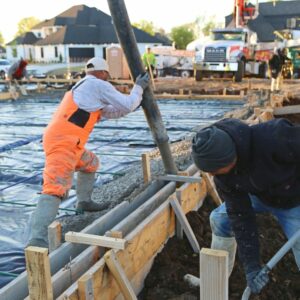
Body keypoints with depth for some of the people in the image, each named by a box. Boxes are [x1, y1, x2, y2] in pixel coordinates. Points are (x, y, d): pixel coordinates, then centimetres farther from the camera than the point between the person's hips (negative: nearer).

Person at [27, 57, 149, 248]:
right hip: (63, 142, -10)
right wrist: (139, 87, 19)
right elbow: (127, 105, 3)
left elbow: (110, 112, 35)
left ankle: (84, 201, 40)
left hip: (61, 140, 10)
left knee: (90, 163, 31)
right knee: (55, 189, -21)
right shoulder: (99, 85, 0)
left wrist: (134, 104, 36)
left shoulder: (83, 87, 28)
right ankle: (38, 240, -29)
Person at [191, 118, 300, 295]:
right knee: (220, 219, 4)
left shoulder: (273, 137, -44)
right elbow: (240, 216, -18)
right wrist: (251, 265, -20)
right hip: (259, 194, 5)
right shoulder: (223, 173, -23)